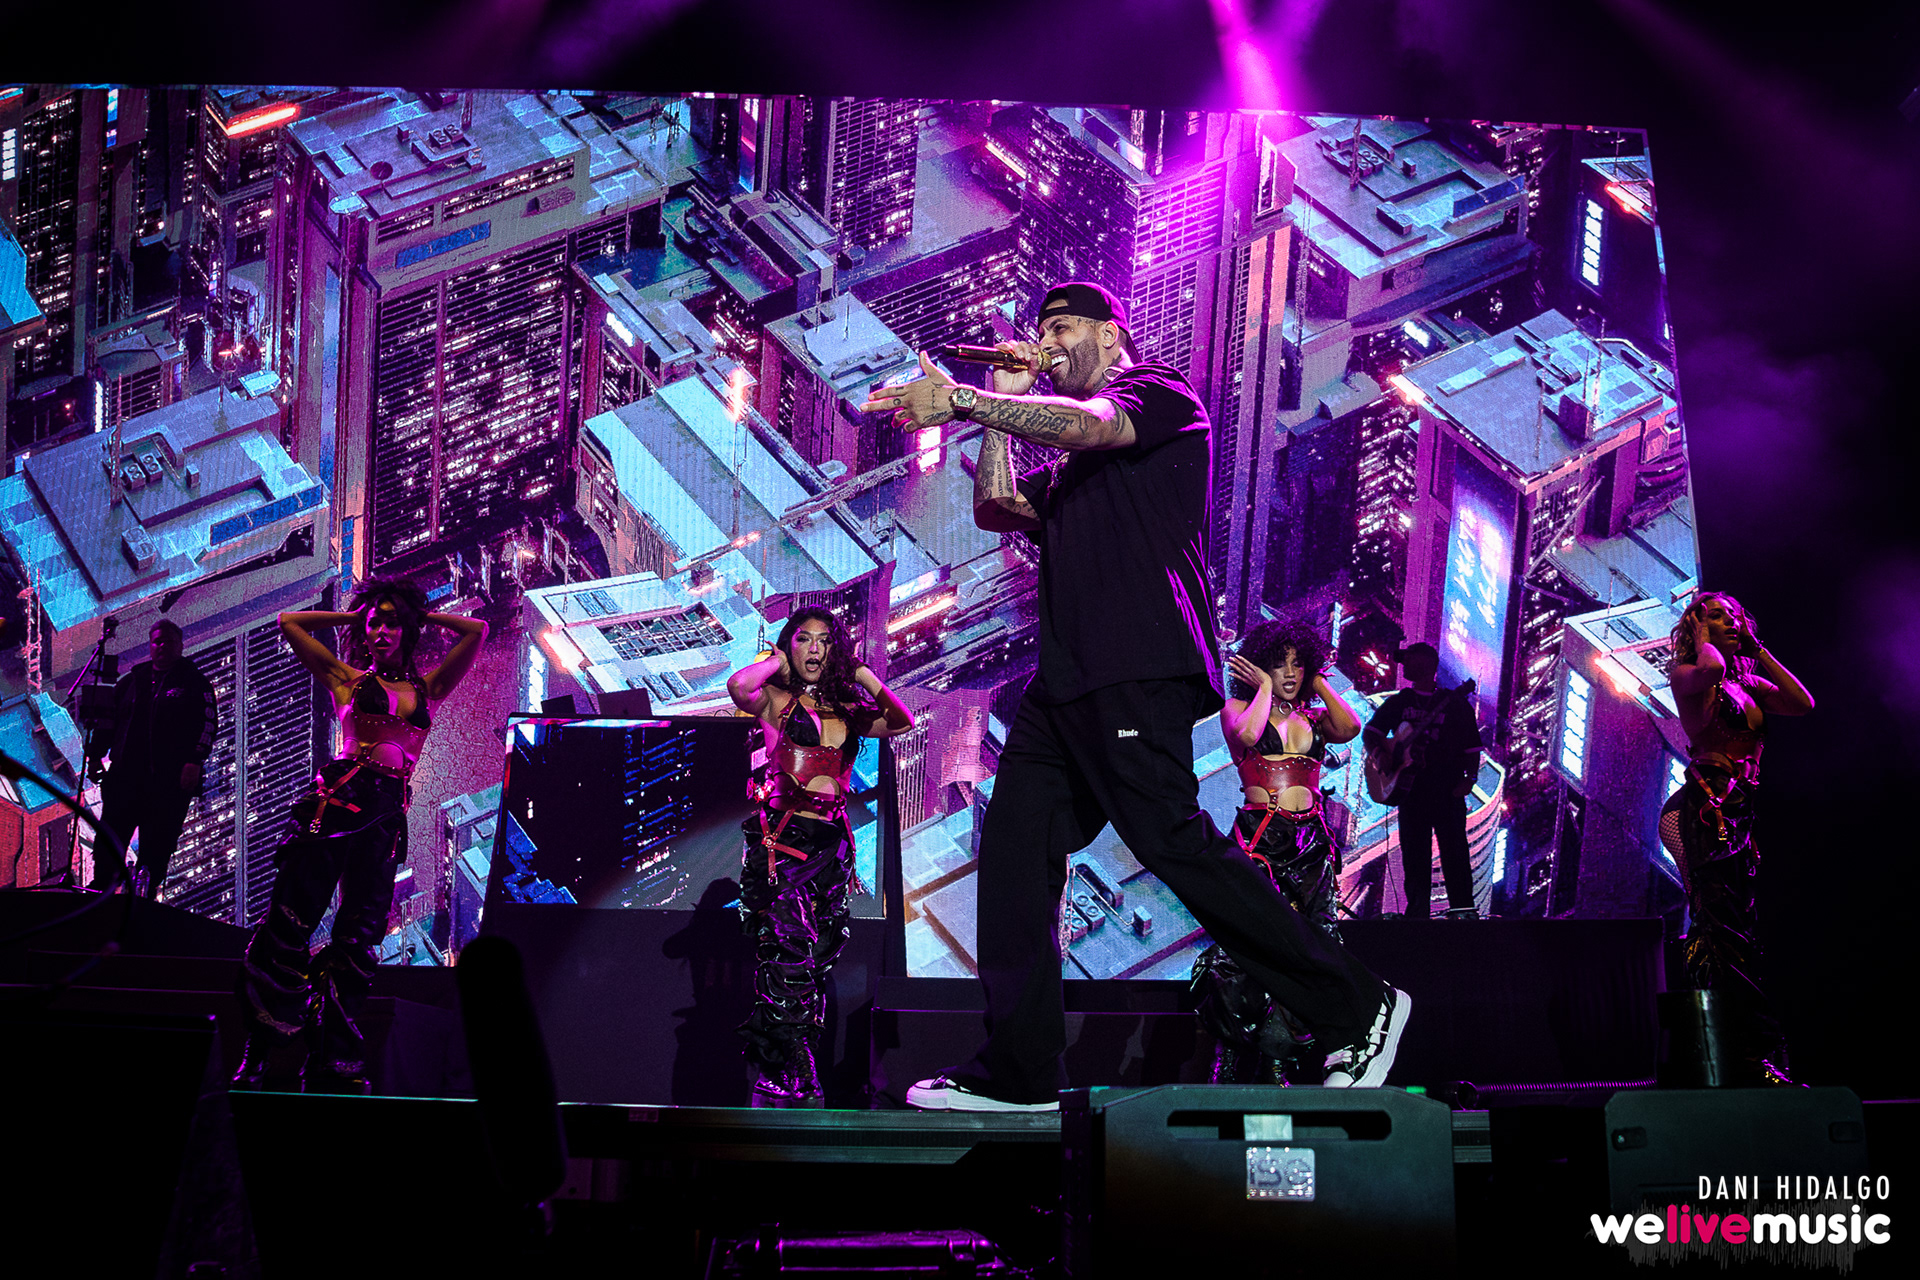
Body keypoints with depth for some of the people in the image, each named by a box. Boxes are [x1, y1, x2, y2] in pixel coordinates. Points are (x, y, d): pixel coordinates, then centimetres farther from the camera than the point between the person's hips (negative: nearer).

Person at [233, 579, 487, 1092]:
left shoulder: (427, 688, 20)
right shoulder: (347, 679, 15)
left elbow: (477, 630, 20)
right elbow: (289, 622, 16)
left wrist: (420, 614, 26)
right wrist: (352, 616, 22)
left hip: (387, 818, 3)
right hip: (337, 798, -2)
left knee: (357, 936, 0)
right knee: (291, 921, -8)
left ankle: (333, 1062, 2)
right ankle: (264, 1056, -1)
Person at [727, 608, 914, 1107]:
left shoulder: (847, 710, 17)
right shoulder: (775, 700, 4)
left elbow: (901, 722, 5)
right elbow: (738, 687, -18)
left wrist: (858, 671, 6)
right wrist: (778, 661, -2)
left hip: (832, 843, 5)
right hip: (781, 837, -5)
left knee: (818, 961, 3)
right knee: (790, 958, -17)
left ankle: (773, 1084, 8)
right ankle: (791, 1084, -15)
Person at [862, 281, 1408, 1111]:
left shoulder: (1159, 394, 5)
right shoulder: (1066, 456, 30)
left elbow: (1087, 424, -16)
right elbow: (996, 508, 21)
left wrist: (960, 401, -27)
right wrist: (1002, 403, 20)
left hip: (1139, 670, -9)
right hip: (1064, 679, 9)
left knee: (1172, 841, -15)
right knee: (1014, 846, 1)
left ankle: (1356, 1008, -7)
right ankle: (1019, 1071, 4)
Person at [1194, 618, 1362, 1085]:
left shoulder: (1313, 718, 17)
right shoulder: (1238, 708, 8)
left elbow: (1350, 727, -4)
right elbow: (1245, 735, -16)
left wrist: (1319, 683, 8)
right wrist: (1265, 688, -2)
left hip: (1311, 845, 4)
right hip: (1258, 840, -4)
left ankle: (1286, 1068, 1)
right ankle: (1233, 1068, -11)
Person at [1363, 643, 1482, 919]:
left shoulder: (1455, 702, 5)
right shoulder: (1398, 703, 14)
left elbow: (1472, 746, 4)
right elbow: (1371, 733, 13)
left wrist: (1470, 777, -8)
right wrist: (1380, 749, -7)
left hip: (1448, 792, -3)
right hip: (1411, 789, 3)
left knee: (1455, 851, -7)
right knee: (1414, 854, 2)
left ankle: (1463, 908, -3)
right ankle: (1418, 911, 6)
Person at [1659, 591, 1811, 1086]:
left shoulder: (1750, 683, 22)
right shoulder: (1685, 675, 1)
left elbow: (1802, 702, 8)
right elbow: (1710, 667, -23)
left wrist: (1756, 649, 13)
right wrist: (1701, 636, -1)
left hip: (1742, 811, 8)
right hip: (1708, 804, -8)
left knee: (1735, 930, 4)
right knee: (1729, 930, -15)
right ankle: (1759, 1055, -22)